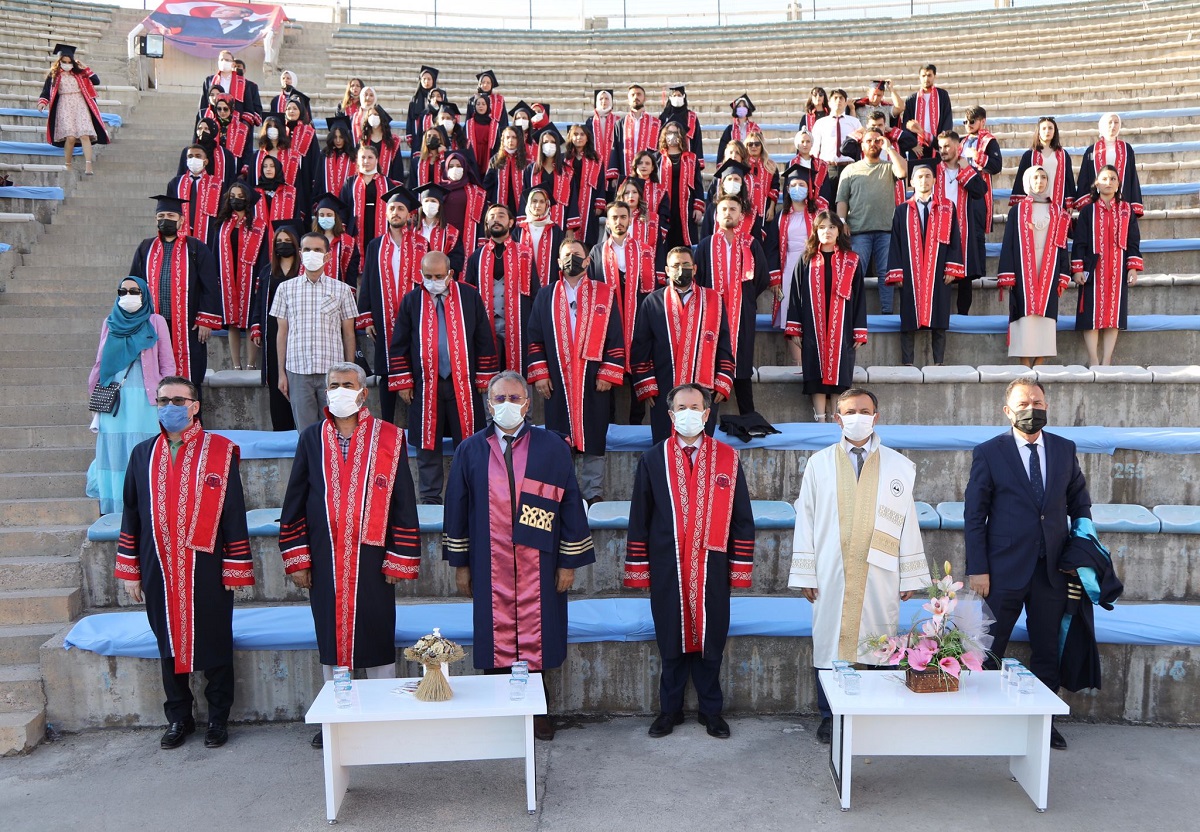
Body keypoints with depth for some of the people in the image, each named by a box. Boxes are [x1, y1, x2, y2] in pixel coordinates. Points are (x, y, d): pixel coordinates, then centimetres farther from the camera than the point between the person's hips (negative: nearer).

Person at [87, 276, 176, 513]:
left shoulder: (156, 322, 6)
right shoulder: (110, 323, 14)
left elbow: (167, 364, 4)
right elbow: (100, 363, 17)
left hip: (144, 400, -3)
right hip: (113, 401, 3)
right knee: (114, 454, 1)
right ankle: (113, 510, 5)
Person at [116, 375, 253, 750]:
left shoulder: (220, 452, -5)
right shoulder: (143, 454, 6)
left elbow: (234, 513, -5)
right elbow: (131, 514, 10)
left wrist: (235, 568, -7)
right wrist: (130, 570, 8)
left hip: (206, 570, -3)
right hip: (159, 571, 3)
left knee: (214, 646, 7)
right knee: (169, 645, 14)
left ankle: (218, 719, 24)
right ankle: (178, 719, 30)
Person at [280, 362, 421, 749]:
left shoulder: (389, 438, -2)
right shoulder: (311, 438, 5)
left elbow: (403, 502, -2)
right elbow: (295, 501, 7)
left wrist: (399, 559, -5)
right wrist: (296, 558, 2)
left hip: (370, 557, -2)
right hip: (324, 559, 2)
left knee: (377, 634, 4)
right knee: (330, 635, 11)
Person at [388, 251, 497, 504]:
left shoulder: (470, 296, 1)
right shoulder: (411, 300, 2)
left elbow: (484, 340, 4)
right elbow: (398, 345, 6)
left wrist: (485, 378, 2)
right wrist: (402, 382, 1)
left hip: (463, 384, 0)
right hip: (425, 386, 1)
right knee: (427, 445, 8)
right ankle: (430, 498, 20)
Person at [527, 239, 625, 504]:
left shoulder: (604, 294, 6)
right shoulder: (545, 296, 11)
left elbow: (616, 338, 1)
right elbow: (535, 338, 8)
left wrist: (608, 374, -7)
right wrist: (539, 373, -1)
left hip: (594, 381, -1)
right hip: (556, 381, 1)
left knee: (593, 438, 2)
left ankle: (593, 492, 11)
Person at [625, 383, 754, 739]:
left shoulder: (728, 458, 2)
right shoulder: (653, 459, 2)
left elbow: (741, 518, 4)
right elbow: (639, 518, 4)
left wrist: (740, 566, 1)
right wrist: (638, 568, 2)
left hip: (712, 567, 0)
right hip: (667, 569, 0)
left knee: (710, 639, 9)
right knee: (671, 641, 10)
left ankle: (711, 710, 26)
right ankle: (670, 709, 26)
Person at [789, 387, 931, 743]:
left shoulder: (899, 466, 6)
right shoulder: (819, 463, 4)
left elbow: (908, 522, 5)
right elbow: (805, 519, 3)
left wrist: (910, 576, 1)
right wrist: (805, 574, -1)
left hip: (880, 576, 0)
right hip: (831, 576, 0)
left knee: (880, 647, 4)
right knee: (829, 644, 4)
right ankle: (830, 717, 19)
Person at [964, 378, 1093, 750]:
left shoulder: (1065, 449, 6)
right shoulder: (989, 453, -5)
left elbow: (1079, 502, 16)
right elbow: (974, 515, -5)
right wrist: (977, 569, -10)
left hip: (1052, 568, 3)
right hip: (1005, 567, -3)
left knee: (1047, 651, 12)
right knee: (989, 650, 5)